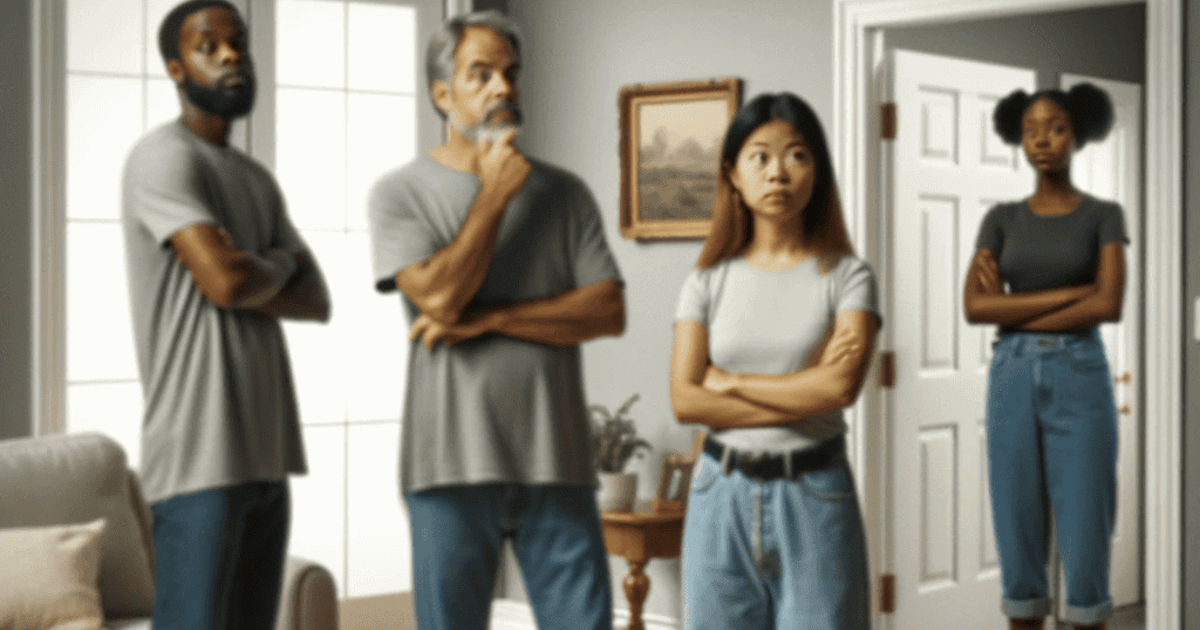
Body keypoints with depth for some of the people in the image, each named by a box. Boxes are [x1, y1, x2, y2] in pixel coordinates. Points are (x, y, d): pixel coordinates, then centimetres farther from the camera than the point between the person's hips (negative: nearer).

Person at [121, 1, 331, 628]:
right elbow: (224, 277, -19)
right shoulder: (164, 156, -6)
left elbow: (316, 300, 15)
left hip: (265, 448, 8)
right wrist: (278, 265, 4)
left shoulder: (257, 178, 21)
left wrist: (249, 284, -5)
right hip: (200, 453, -8)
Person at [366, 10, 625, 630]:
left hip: (556, 460, 2)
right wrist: (494, 194, -7)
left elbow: (609, 311, 0)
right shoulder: (401, 192, 3)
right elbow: (439, 298, -13)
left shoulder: (563, 193, 11)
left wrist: (490, 317, -10)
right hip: (453, 461, -2)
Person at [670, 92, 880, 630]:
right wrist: (802, 394, -10)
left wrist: (729, 381, -7)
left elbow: (841, 386, -15)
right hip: (722, 491, 2)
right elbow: (685, 401, -6)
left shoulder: (846, 277, 0)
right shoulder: (709, 281, 5)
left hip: (814, 494, -2)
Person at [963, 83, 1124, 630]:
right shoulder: (1001, 219, 9)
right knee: (1018, 537, 2)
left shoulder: (1103, 216, 4)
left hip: (1079, 376, -2)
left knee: (1084, 538, -4)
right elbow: (974, 306, -5)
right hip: (1013, 378, 2)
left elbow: (1108, 304, -11)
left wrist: (1014, 309, -7)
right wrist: (1071, 293, -10)